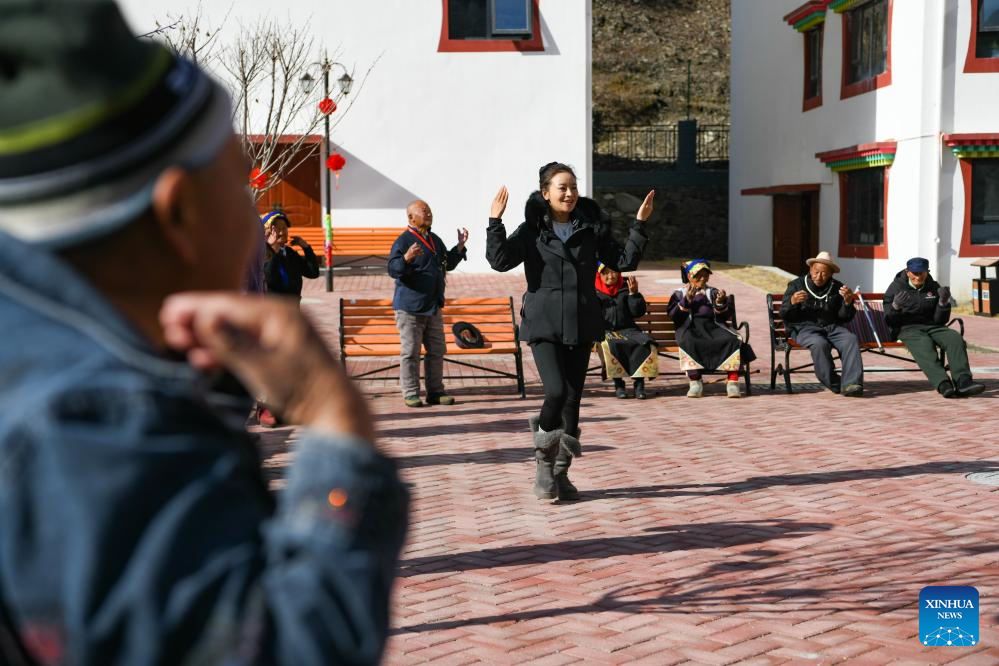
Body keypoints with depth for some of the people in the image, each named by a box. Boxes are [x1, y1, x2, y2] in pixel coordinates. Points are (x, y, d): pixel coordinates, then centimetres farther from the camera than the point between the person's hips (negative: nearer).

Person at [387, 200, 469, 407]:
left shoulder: (435, 240, 14)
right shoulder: (403, 241, -11)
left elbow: (449, 264, 24)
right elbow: (393, 270, -19)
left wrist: (460, 247, 11)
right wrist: (406, 258, -37)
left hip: (433, 306, 8)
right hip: (410, 307, -8)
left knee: (437, 351, 10)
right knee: (411, 352, -3)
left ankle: (435, 392, 19)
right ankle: (410, 394, 4)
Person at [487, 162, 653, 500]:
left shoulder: (591, 228, 6)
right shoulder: (531, 231, -1)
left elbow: (624, 261, 10)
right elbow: (500, 261, -13)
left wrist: (639, 225, 4)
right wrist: (495, 223, -20)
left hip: (582, 325, 3)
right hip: (545, 325, -3)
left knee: (573, 399, 5)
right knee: (556, 391, -18)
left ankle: (560, 473, 19)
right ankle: (543, 465, 6)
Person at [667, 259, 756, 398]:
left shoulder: (713, 293, 24)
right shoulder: (680, 294, 18)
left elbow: (726, 316, 14)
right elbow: (673, 316, 3)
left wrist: (721, 303, -6)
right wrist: (686, 300, -8)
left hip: (713, 326, 2)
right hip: (690, 327, -2)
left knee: (734, 340, -29)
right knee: (688, 343, -39)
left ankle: (732, 381, -30)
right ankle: (695, 382, -33)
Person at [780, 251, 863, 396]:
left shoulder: (837, 288, 15)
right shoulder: (796, 285, 10)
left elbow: (845, 318, 11)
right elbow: (783, 315, 4)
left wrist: (848, 302, -10)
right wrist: (792, 302, -17)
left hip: (832, 327, 3)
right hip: (805, 328, -2)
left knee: (851, 340, -28)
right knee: (819, 344, -36)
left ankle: (851, 384, -38)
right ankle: (834, 384, -22)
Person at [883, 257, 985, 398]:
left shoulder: (934, 287, 12)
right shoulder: (896, 288, 3)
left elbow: (940, 320, 8)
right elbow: (889, 321, -3)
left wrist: (944, 302, -11)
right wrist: (895, 306, -24)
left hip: (931, 326, 4)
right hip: (907, 328, -4)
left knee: (955, 338, -27)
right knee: (924, 344, -38)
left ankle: (963, 382, -42)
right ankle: (943, 384, -56)